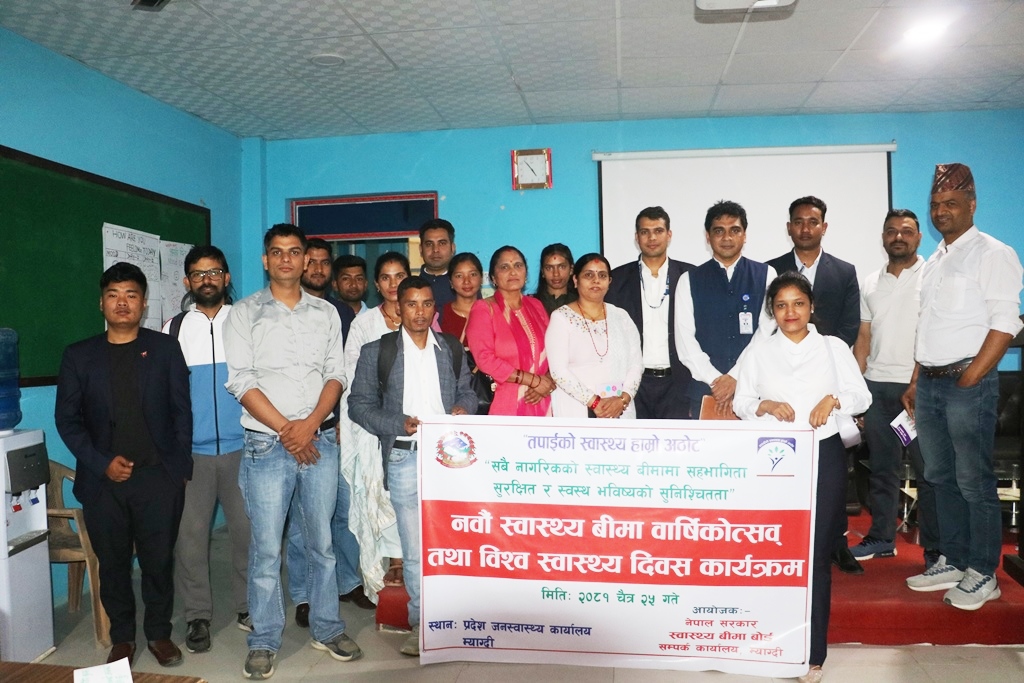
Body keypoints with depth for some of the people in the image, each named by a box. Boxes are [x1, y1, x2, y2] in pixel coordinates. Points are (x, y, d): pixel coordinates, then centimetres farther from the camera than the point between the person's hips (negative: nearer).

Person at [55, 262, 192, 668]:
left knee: (159, 561, 6)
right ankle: (122, 638, 28)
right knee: (113, 564, 11)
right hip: (103, 481, 1)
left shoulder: (165, 349, 3)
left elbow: (181, 411, 3)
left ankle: (159, 633, 24)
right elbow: (67, 418, 4)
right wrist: (102, 464, -8)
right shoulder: (78, 356, 6)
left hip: (159, 478, -1)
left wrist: (181, 469, -1)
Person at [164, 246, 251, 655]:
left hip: (241, 446, -1)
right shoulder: (174, 328, 8)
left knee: (247, 528, 4)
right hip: (191, 450, 1)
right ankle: (198, 615, 17)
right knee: (190, 533, 3)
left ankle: (247, 606, 20)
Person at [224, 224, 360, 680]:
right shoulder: (244, 314, 2)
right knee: (266, 547, 3)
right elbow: (241, 382, -6)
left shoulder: (326, 313, 10)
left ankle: (327, 629, 25)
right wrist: (286, 430, -12)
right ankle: (264, 641, 18)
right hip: (267, 445, -2)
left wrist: (309, 424, -11)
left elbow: (335, 375, 4)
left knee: (322, 541, 10)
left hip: (320, 441, 2)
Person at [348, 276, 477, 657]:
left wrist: (463, 408, -5)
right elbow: (360, 405, 2)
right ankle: (421, 622, 18)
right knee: (415, 547, 3)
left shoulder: (452, 348, 12)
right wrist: (399, 423, -12)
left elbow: (467, 391, 18)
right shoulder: (377, 351, 3)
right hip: (405, 457, -2)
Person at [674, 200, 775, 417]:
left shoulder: (765, 275, 5)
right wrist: (716, 379, -11)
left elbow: (767, 333, -3)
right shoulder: (689, 281, 5)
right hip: (705, 387, 0)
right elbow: (685, 339, -1)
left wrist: (736, 377, -11)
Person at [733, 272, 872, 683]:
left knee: (816, 554, 1)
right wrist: (765, 406, -13)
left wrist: (834, 399, -14)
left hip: (824, 455, 0)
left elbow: (862, 395, 5)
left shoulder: (834, 347, 8)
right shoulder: (758, 351, 8)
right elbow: (741, 402, 6)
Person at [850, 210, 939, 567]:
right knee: (881, 467, 11)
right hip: (877, 386, 4)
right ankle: (881, 538, 21)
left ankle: (935, 549, 11)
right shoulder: (870, 283, 14)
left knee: (929, 471, 1)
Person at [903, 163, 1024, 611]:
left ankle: (982, 574, 10)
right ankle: (952, 562, 25)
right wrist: (915, 383, 15)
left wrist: (969, 380, -16)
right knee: (941, 478, 13)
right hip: (929, 383, 8)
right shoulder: (934, 262, 17)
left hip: (968, 383, -7)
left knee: (974, 481, -2)